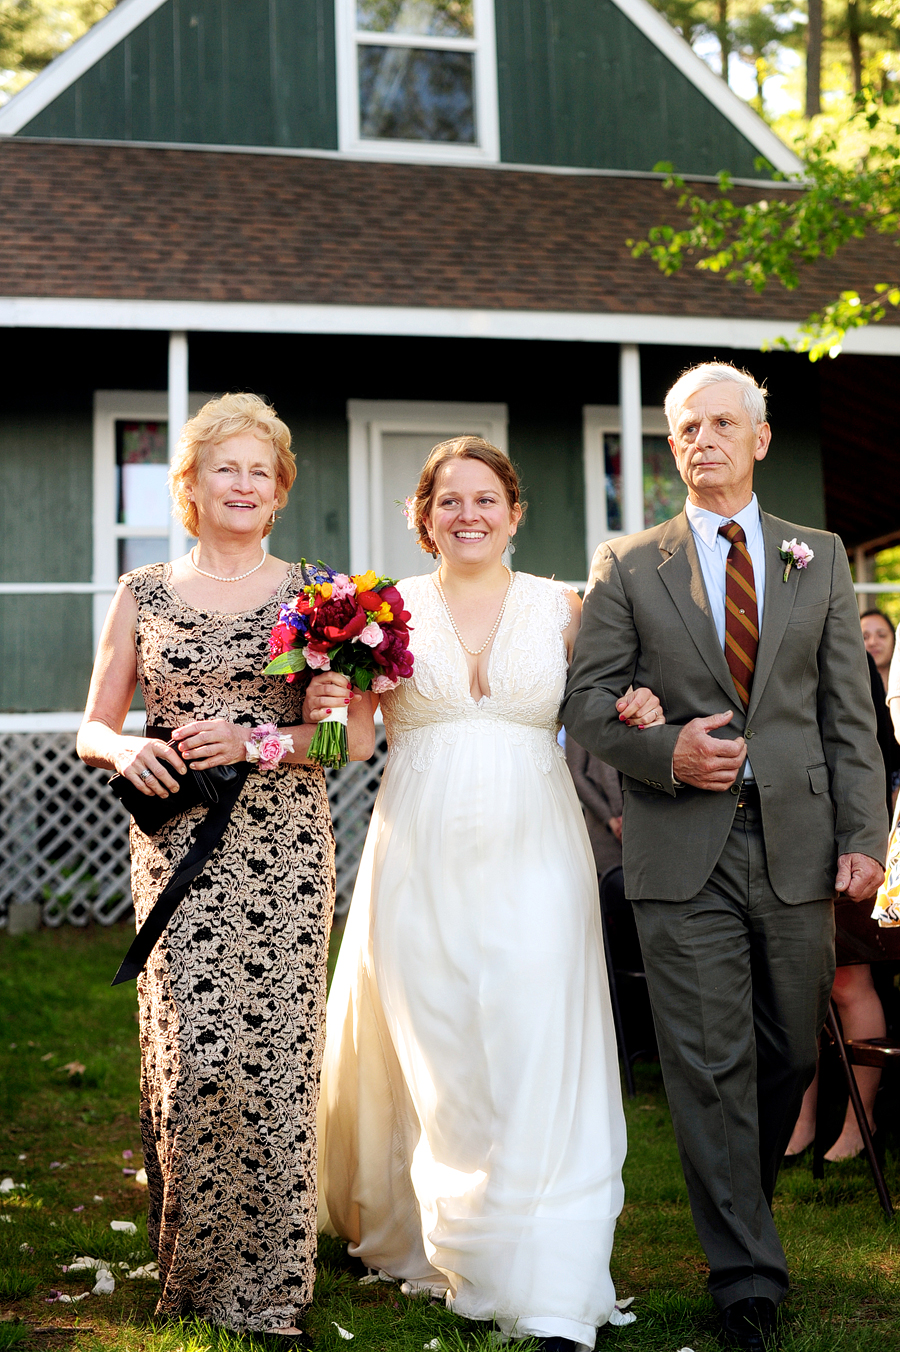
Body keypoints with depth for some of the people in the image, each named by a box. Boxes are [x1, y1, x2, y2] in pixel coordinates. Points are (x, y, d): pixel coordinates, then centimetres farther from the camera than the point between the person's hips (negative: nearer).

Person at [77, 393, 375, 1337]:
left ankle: (265, 1277, 15)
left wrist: (254, 741, -11)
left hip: (285, 848, 0)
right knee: (195, 1057, -8)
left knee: (273, 1056, -2)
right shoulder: (143, 596, 10)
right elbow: (92, 731, 12)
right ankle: (191, 1267, 15)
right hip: (176, 846, 0)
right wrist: (128, 751, -10)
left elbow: (356, 736, 3)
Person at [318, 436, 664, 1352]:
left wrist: (636, 715, -6)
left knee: (534, 1059, -5)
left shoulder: (561, 608, 7)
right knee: (430, 1060, 6)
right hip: (421, 859, 1)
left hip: (530, 856, 0)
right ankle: (420, 1234, 28)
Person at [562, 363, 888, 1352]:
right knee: (709, 1065, -2)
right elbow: (586, 699, 3)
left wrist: (864, 836, -1)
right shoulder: (627, 565, 7)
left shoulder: (819, 558, 12)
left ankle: (743, 1198, 38)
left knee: (791, 1055, 12)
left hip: (797, 844, 2)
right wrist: (665, 752, -14)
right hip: (682, 853, -2)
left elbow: (848, 710, 7)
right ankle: (746, 1273, 7)